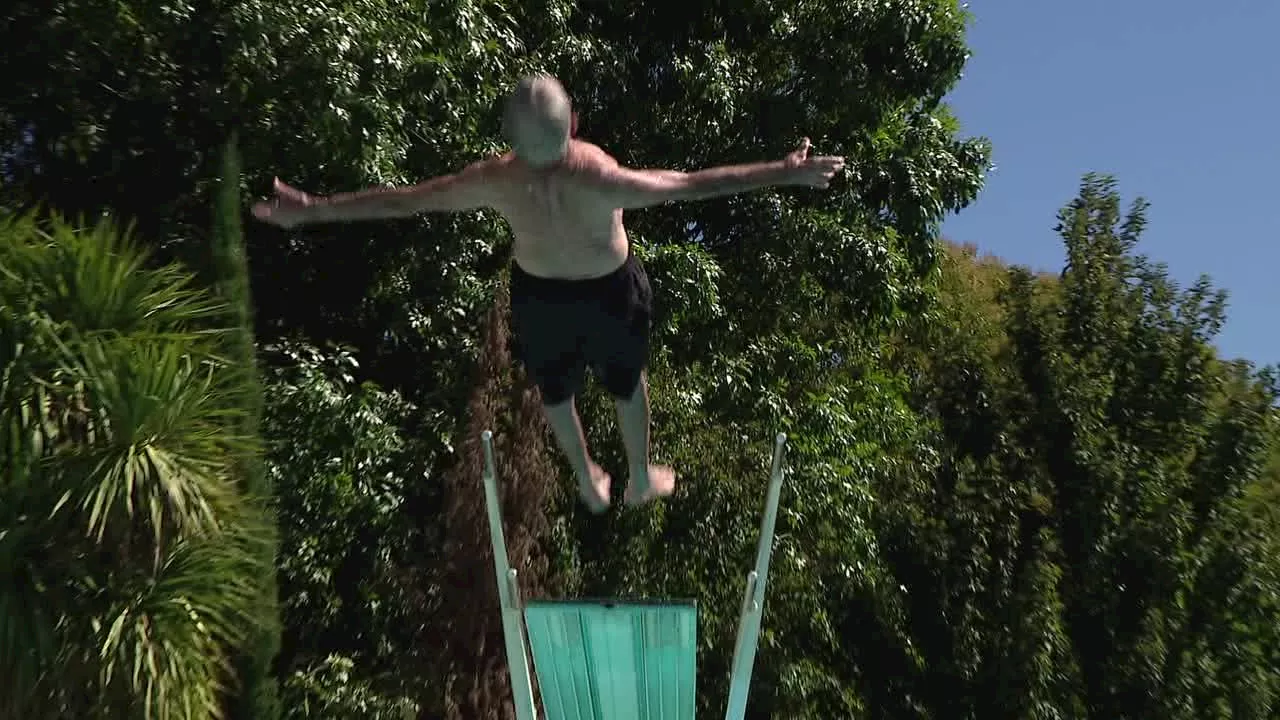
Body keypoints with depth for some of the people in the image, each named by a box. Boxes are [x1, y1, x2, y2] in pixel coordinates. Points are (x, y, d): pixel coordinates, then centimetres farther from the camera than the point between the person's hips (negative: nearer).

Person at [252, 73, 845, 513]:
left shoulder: (496, 183, -30)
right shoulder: (602, 181, -37)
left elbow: (402, 200, -21)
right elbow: (693, 184, -32)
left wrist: (312, 210, -9)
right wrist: (786, 173, -23)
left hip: (539, 292, 2)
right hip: (609, 289, -1)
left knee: (555, 389, 30)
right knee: (627, 382, 28)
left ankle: (589, 483, 53)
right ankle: (642, 478, 52)